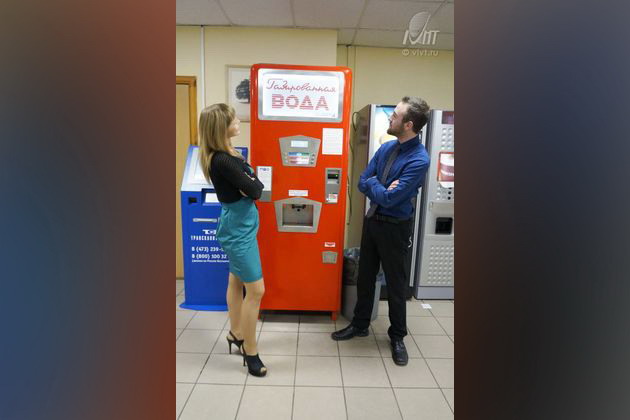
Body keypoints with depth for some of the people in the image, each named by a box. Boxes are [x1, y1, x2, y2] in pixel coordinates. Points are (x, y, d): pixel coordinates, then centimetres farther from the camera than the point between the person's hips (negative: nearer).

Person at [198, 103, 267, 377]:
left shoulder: (228, 154, 7)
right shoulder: (221, 161, -23)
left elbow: (255, 184, 5)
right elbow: (254, 190, -22)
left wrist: (249, 184, -14)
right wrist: (252, 185, -3)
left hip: (240, 226, 10)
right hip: (239, 229, -10)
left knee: (237, 282, 20)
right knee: (256, 290, -3)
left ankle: (235, 334, 38)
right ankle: (250, 352, 14)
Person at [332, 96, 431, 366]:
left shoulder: (419, 160, -21)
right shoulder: (386, 148, 0)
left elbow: (388, 199, -25)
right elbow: (362, 183, 1)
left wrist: (373, 183, -9)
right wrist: (382, 188, -16)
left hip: (395, 227, -6)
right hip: (372, 220, 7)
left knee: (395, 282, 10)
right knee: (365, 276, 17)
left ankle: (397, 337, 31)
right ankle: (360, 325, 36)